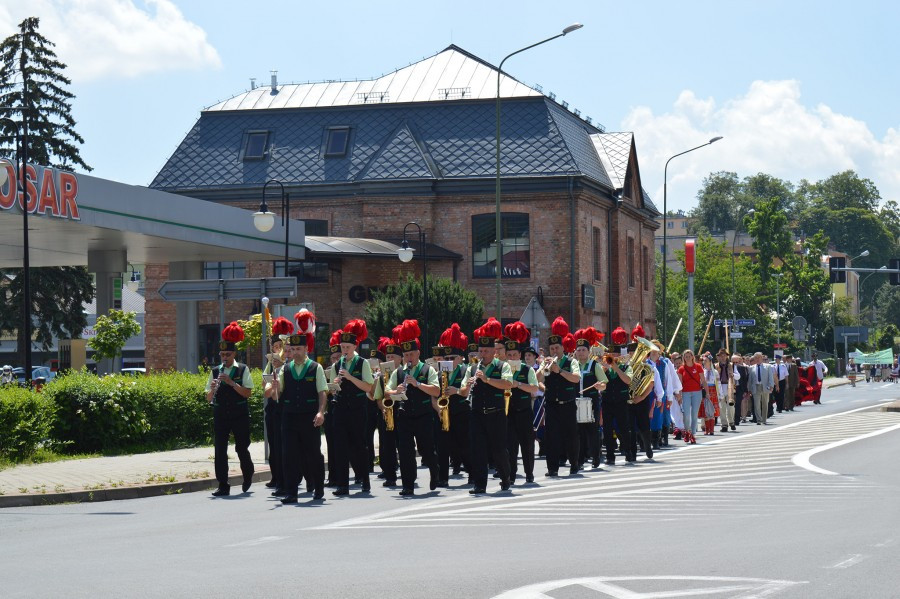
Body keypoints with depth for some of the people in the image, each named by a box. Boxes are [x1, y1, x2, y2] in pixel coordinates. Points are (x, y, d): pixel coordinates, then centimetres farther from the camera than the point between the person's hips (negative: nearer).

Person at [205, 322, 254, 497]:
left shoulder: (242, 370, -1)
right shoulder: (215, 371, 7)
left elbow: (247, 393, -11)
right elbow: (209, 398, 8)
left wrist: (231, 383, -19)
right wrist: (213, 388, -14)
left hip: (239, 414, -3)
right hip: (220, 415, 3)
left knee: (241, 448, 4)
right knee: (220, 450, -3)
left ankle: (248, 476, 32)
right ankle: (223, 486, 0)